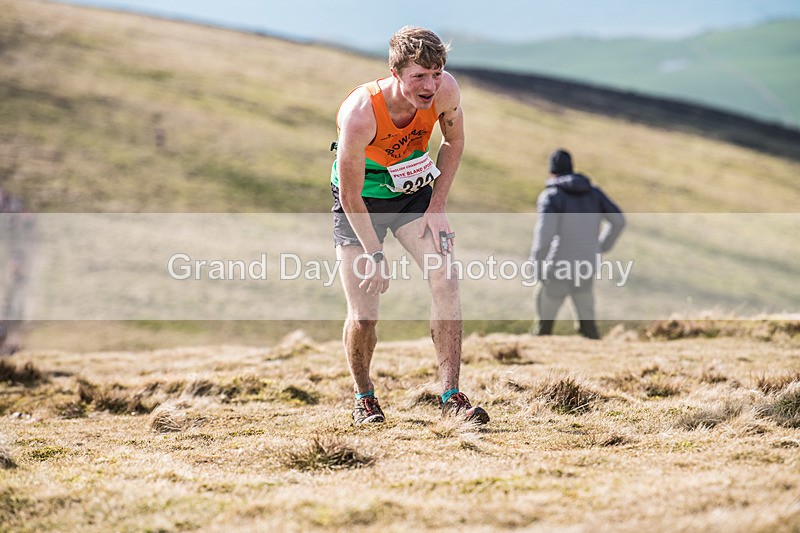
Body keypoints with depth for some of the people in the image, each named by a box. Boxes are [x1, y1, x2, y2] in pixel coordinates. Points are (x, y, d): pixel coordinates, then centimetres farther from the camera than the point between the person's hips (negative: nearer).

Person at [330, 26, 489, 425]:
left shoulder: (445, 90, -24)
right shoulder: (360, 114, -36)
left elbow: (453, 140, -1)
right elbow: (350, 193, -24)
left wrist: (437, 206, -6)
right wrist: (374, 253, -19)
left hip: (414, 190, 4)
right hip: (359, 203, -3)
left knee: (445, 282, -15)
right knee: (363, 316, -6)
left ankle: (450, 395, -9)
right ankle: (363, 397, 21)